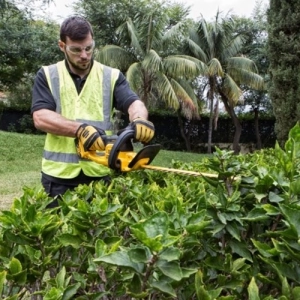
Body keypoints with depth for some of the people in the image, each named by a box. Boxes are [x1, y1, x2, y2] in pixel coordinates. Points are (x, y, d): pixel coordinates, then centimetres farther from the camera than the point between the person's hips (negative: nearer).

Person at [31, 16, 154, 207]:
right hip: (58, 174, 0)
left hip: (99, 173, 1)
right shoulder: (47, 76, 3)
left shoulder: (112, 76, 6)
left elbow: (133, 103, -8)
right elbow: (40, 117, -11)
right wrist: (80, 129, -26)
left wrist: (139, 119, -33)